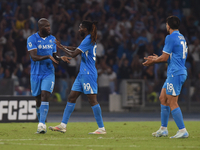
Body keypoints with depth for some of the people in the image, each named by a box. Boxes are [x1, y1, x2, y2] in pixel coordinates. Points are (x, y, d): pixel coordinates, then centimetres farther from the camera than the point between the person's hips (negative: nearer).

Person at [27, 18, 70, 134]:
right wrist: (48, 56, -31)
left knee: (45, 96, -16)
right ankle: (41, 124, 21)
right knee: (38, 100, 6)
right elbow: (34, 57, -18)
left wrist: (60, 58, -6)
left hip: (49, 73, 1)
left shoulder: (52, 39, 8)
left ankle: (42, 124, -23)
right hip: (36, 74, -1)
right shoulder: (32, 39, -7)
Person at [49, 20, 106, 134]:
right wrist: (63, 46, 20)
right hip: (83, 74, 10)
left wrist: (62, 47, -3)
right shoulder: (90, 40, 15)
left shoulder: (88, 40, -15)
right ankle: (63, 125, 10)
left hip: (88, 74, -10)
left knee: (92, 100, -8)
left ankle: (101, 128, -4)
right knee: (71, 98, 8)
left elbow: (74, 54, -17)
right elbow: (77, 49, 27)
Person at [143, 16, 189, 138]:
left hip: (175, 73, -10)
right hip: (180, 72, 10)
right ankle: (163, 129, 18)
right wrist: (157, 59, 26)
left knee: (172, 103, -8)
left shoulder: (171, 38, -13)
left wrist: (153, 61, 4)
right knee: (163, 98, 15)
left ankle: (183, 131, -8)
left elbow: (165, 57, -14)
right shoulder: (181, 38, 16)